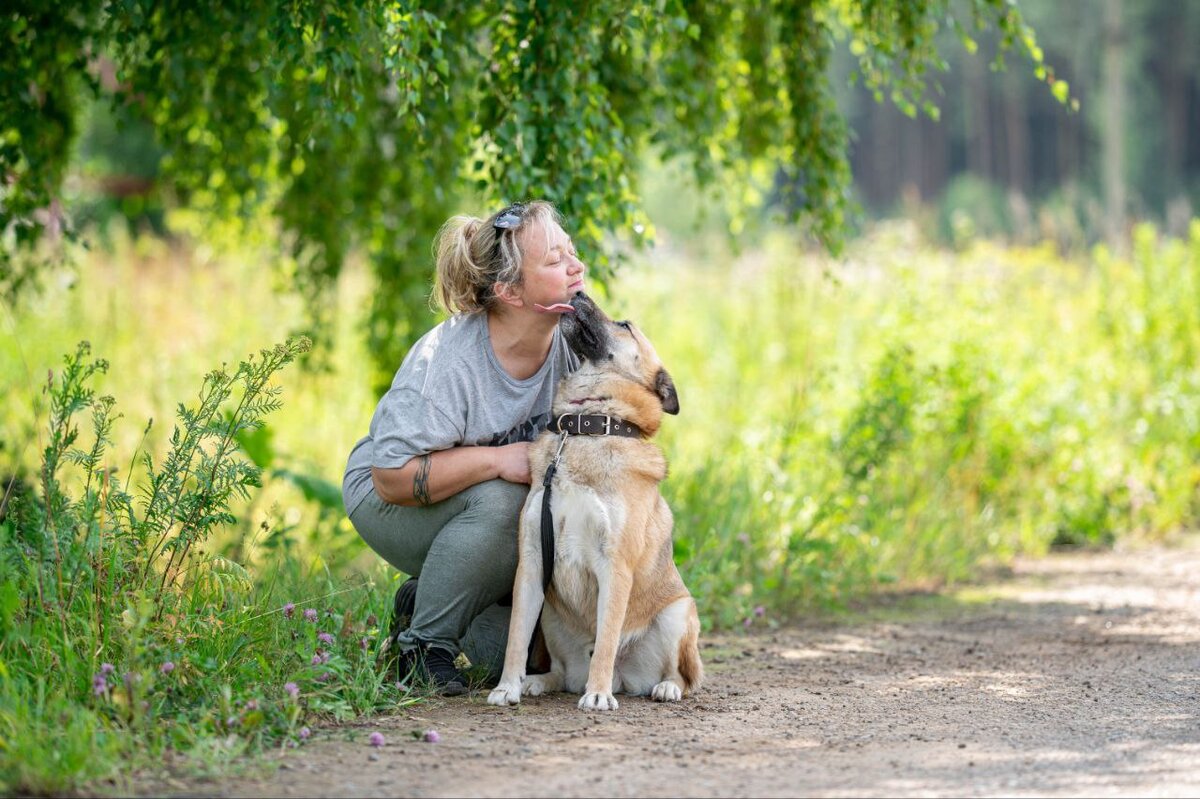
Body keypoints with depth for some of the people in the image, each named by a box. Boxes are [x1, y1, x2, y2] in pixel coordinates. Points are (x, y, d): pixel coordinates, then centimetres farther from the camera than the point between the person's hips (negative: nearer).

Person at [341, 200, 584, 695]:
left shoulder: (572, 345, -15)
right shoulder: (445, 362, -31)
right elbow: (393, 479, -31)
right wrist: (497, 460, -38)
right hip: (387, 503, -5)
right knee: (500, 500, -37)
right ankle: (424, 640, -16)